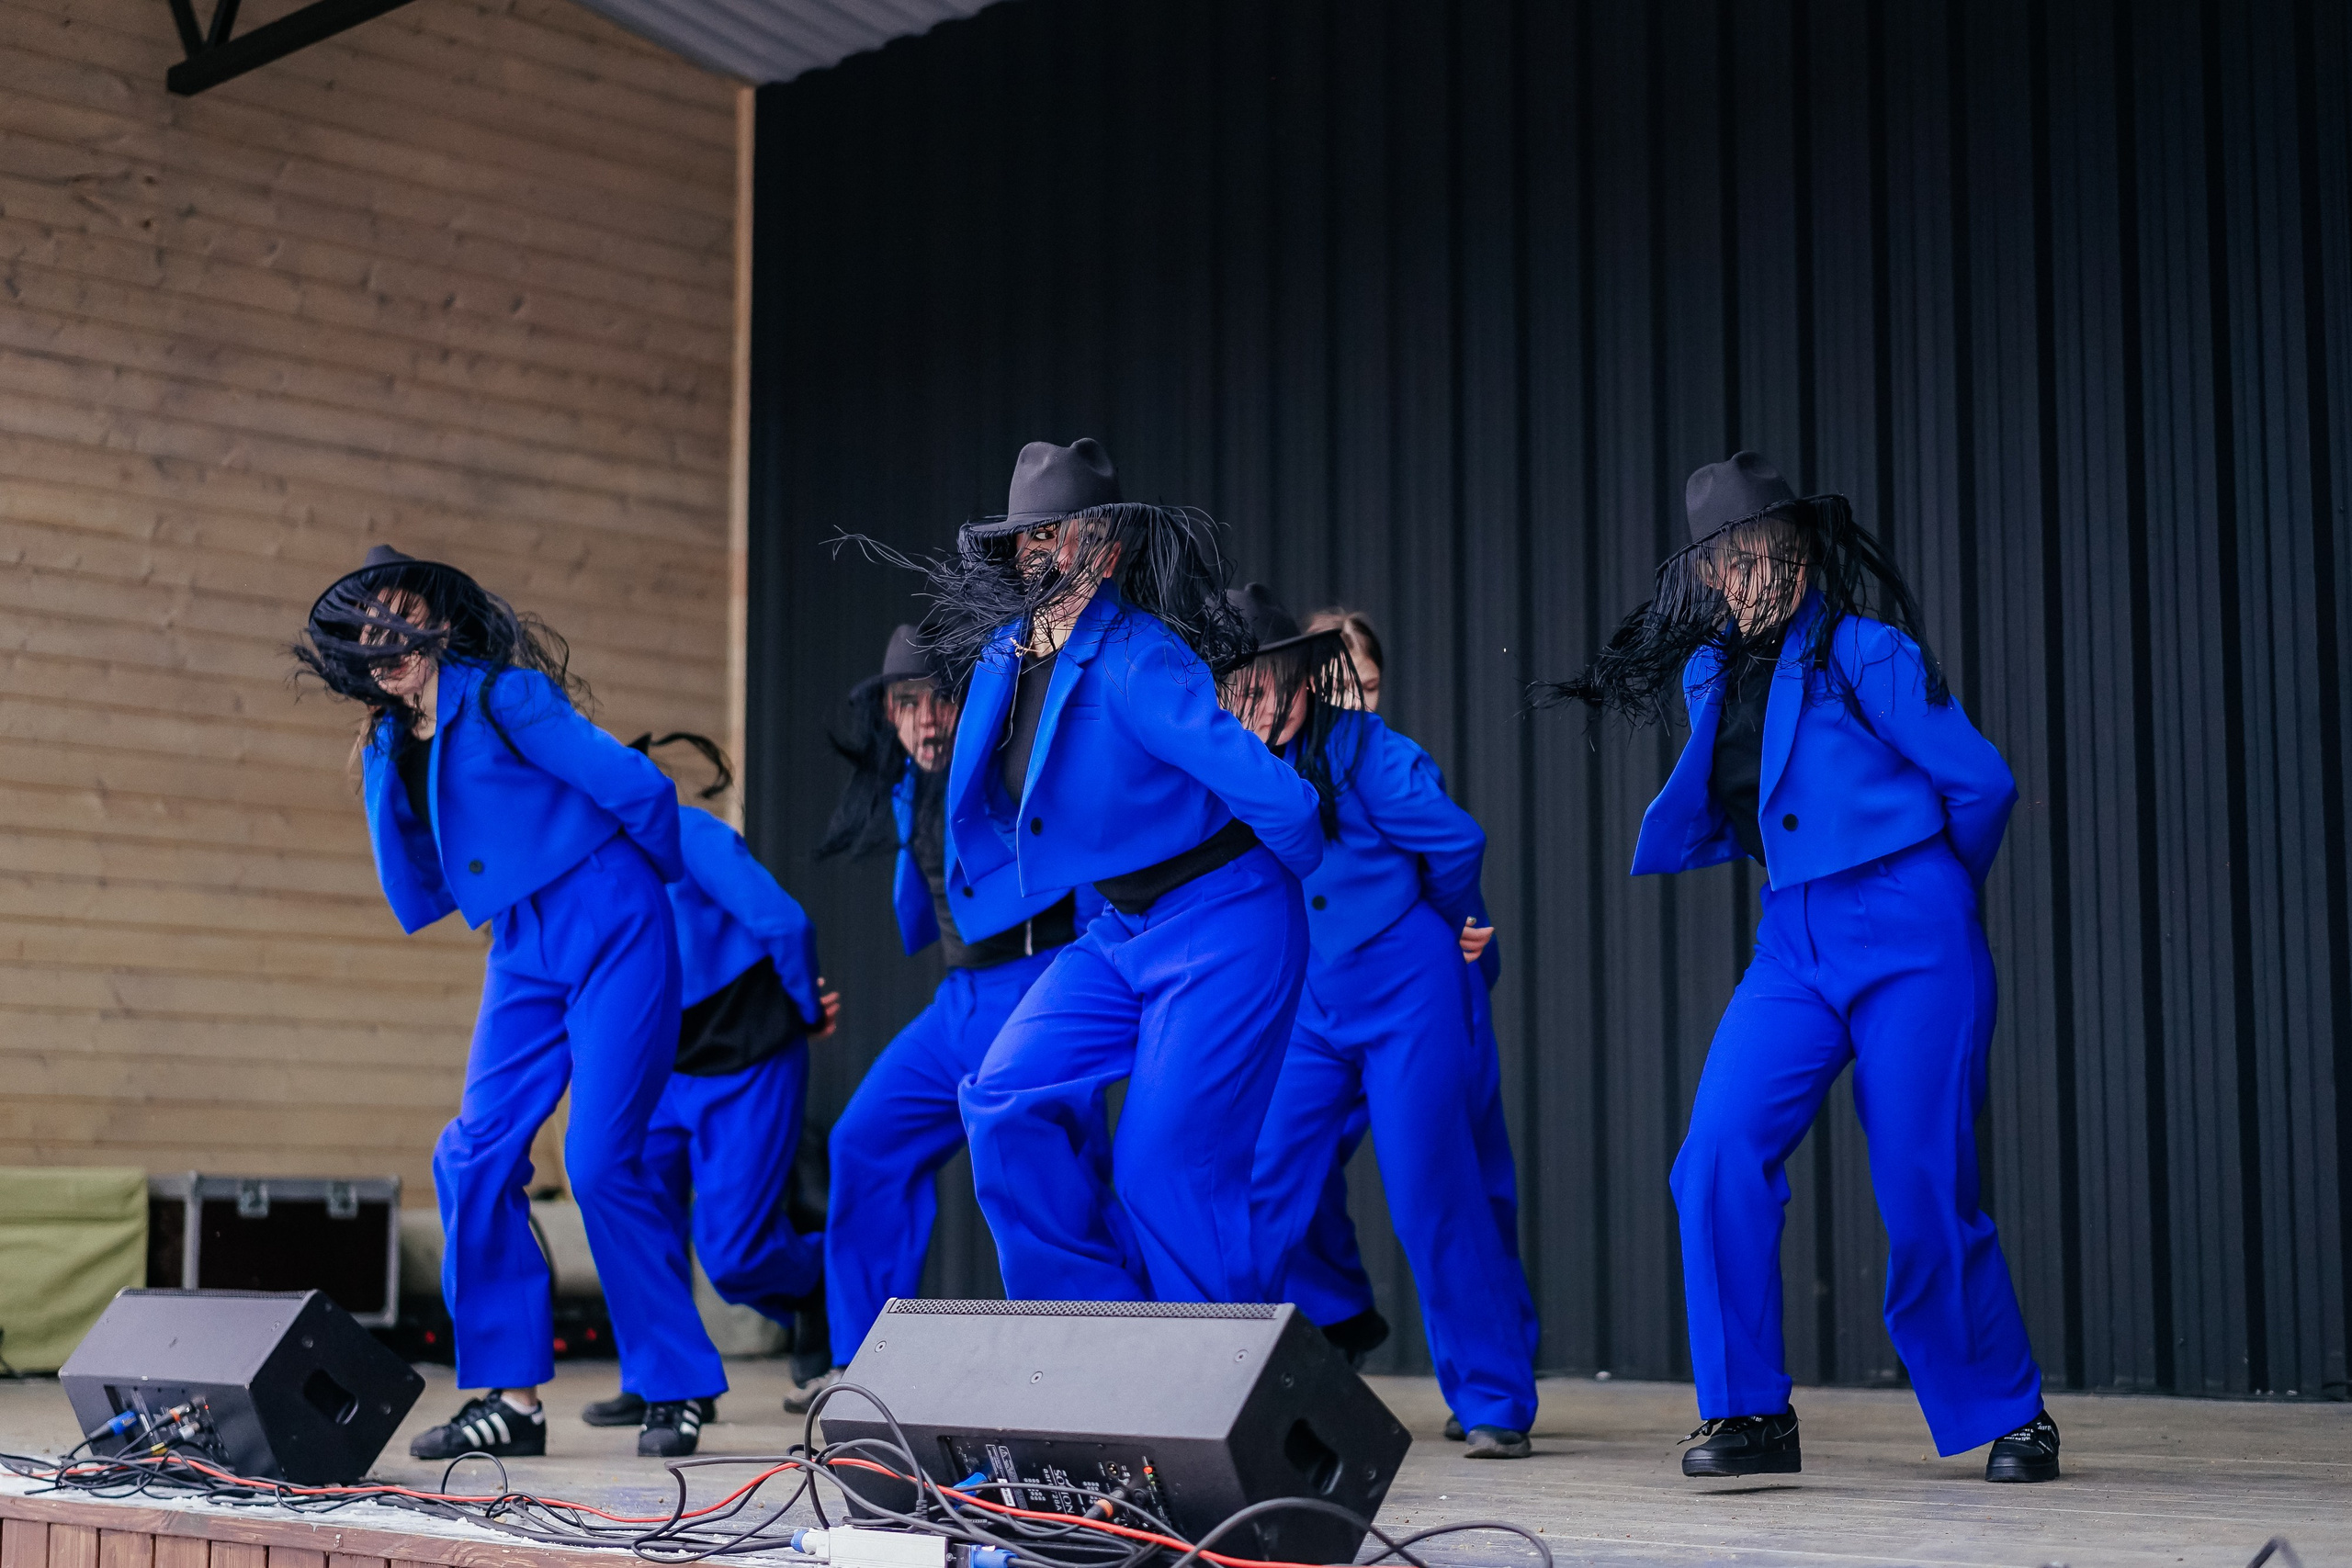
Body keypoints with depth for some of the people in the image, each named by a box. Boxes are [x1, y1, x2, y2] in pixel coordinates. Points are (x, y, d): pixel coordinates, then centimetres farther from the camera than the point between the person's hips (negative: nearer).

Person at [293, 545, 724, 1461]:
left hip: (613, 938, -7)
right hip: (525, 956, 7)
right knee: (476, 1157, -5)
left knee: (601, 1162, -11)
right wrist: (385, 768, 2)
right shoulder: (392, 748, 14)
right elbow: (417, 901, 11)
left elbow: (643, 789, -11)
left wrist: (659, 880, 8)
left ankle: (677, 1387, 2)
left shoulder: (504, 700, -8)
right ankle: (512, 1395, 2)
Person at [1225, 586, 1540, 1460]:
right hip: (1313, 1010, 5)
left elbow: (1456, 839, -9)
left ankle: (1498, 1406, 5)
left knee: (1431, 1198, -5)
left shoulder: (1357, 748, -8)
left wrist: (1450, 927, 5)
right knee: (1259, 1192, -2)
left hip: (1407, 999, -5)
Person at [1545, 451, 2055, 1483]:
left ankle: (2014, 1416, 17)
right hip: (1794, 942, 5)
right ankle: (1751, 1412, -2)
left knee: (1923, 1188, -3)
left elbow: (1982, 781, -3)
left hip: (1910, 940, -5)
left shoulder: (1863, 651, -6)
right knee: (1721, 1152, -13)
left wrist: (1934, 894, 10)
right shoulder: (1708, 675, 12)